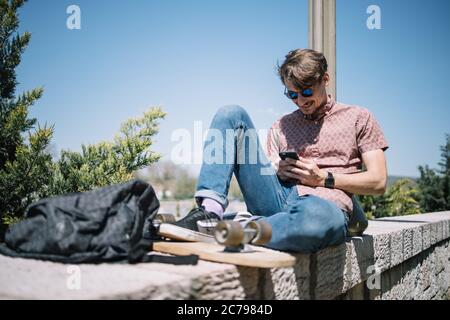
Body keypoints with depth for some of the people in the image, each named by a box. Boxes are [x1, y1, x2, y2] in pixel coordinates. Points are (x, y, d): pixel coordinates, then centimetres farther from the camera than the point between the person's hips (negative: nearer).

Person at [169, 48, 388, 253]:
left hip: (326, 205, -3)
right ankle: (210, 211, -24)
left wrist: (323, 178, -3)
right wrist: (279, 172, -1)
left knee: (320, 219, -46)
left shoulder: (358, 118, 15)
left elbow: (378, 182, 7)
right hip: (278, 198, 4)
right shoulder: (281, 126, 25)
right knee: (231, 114, -7)